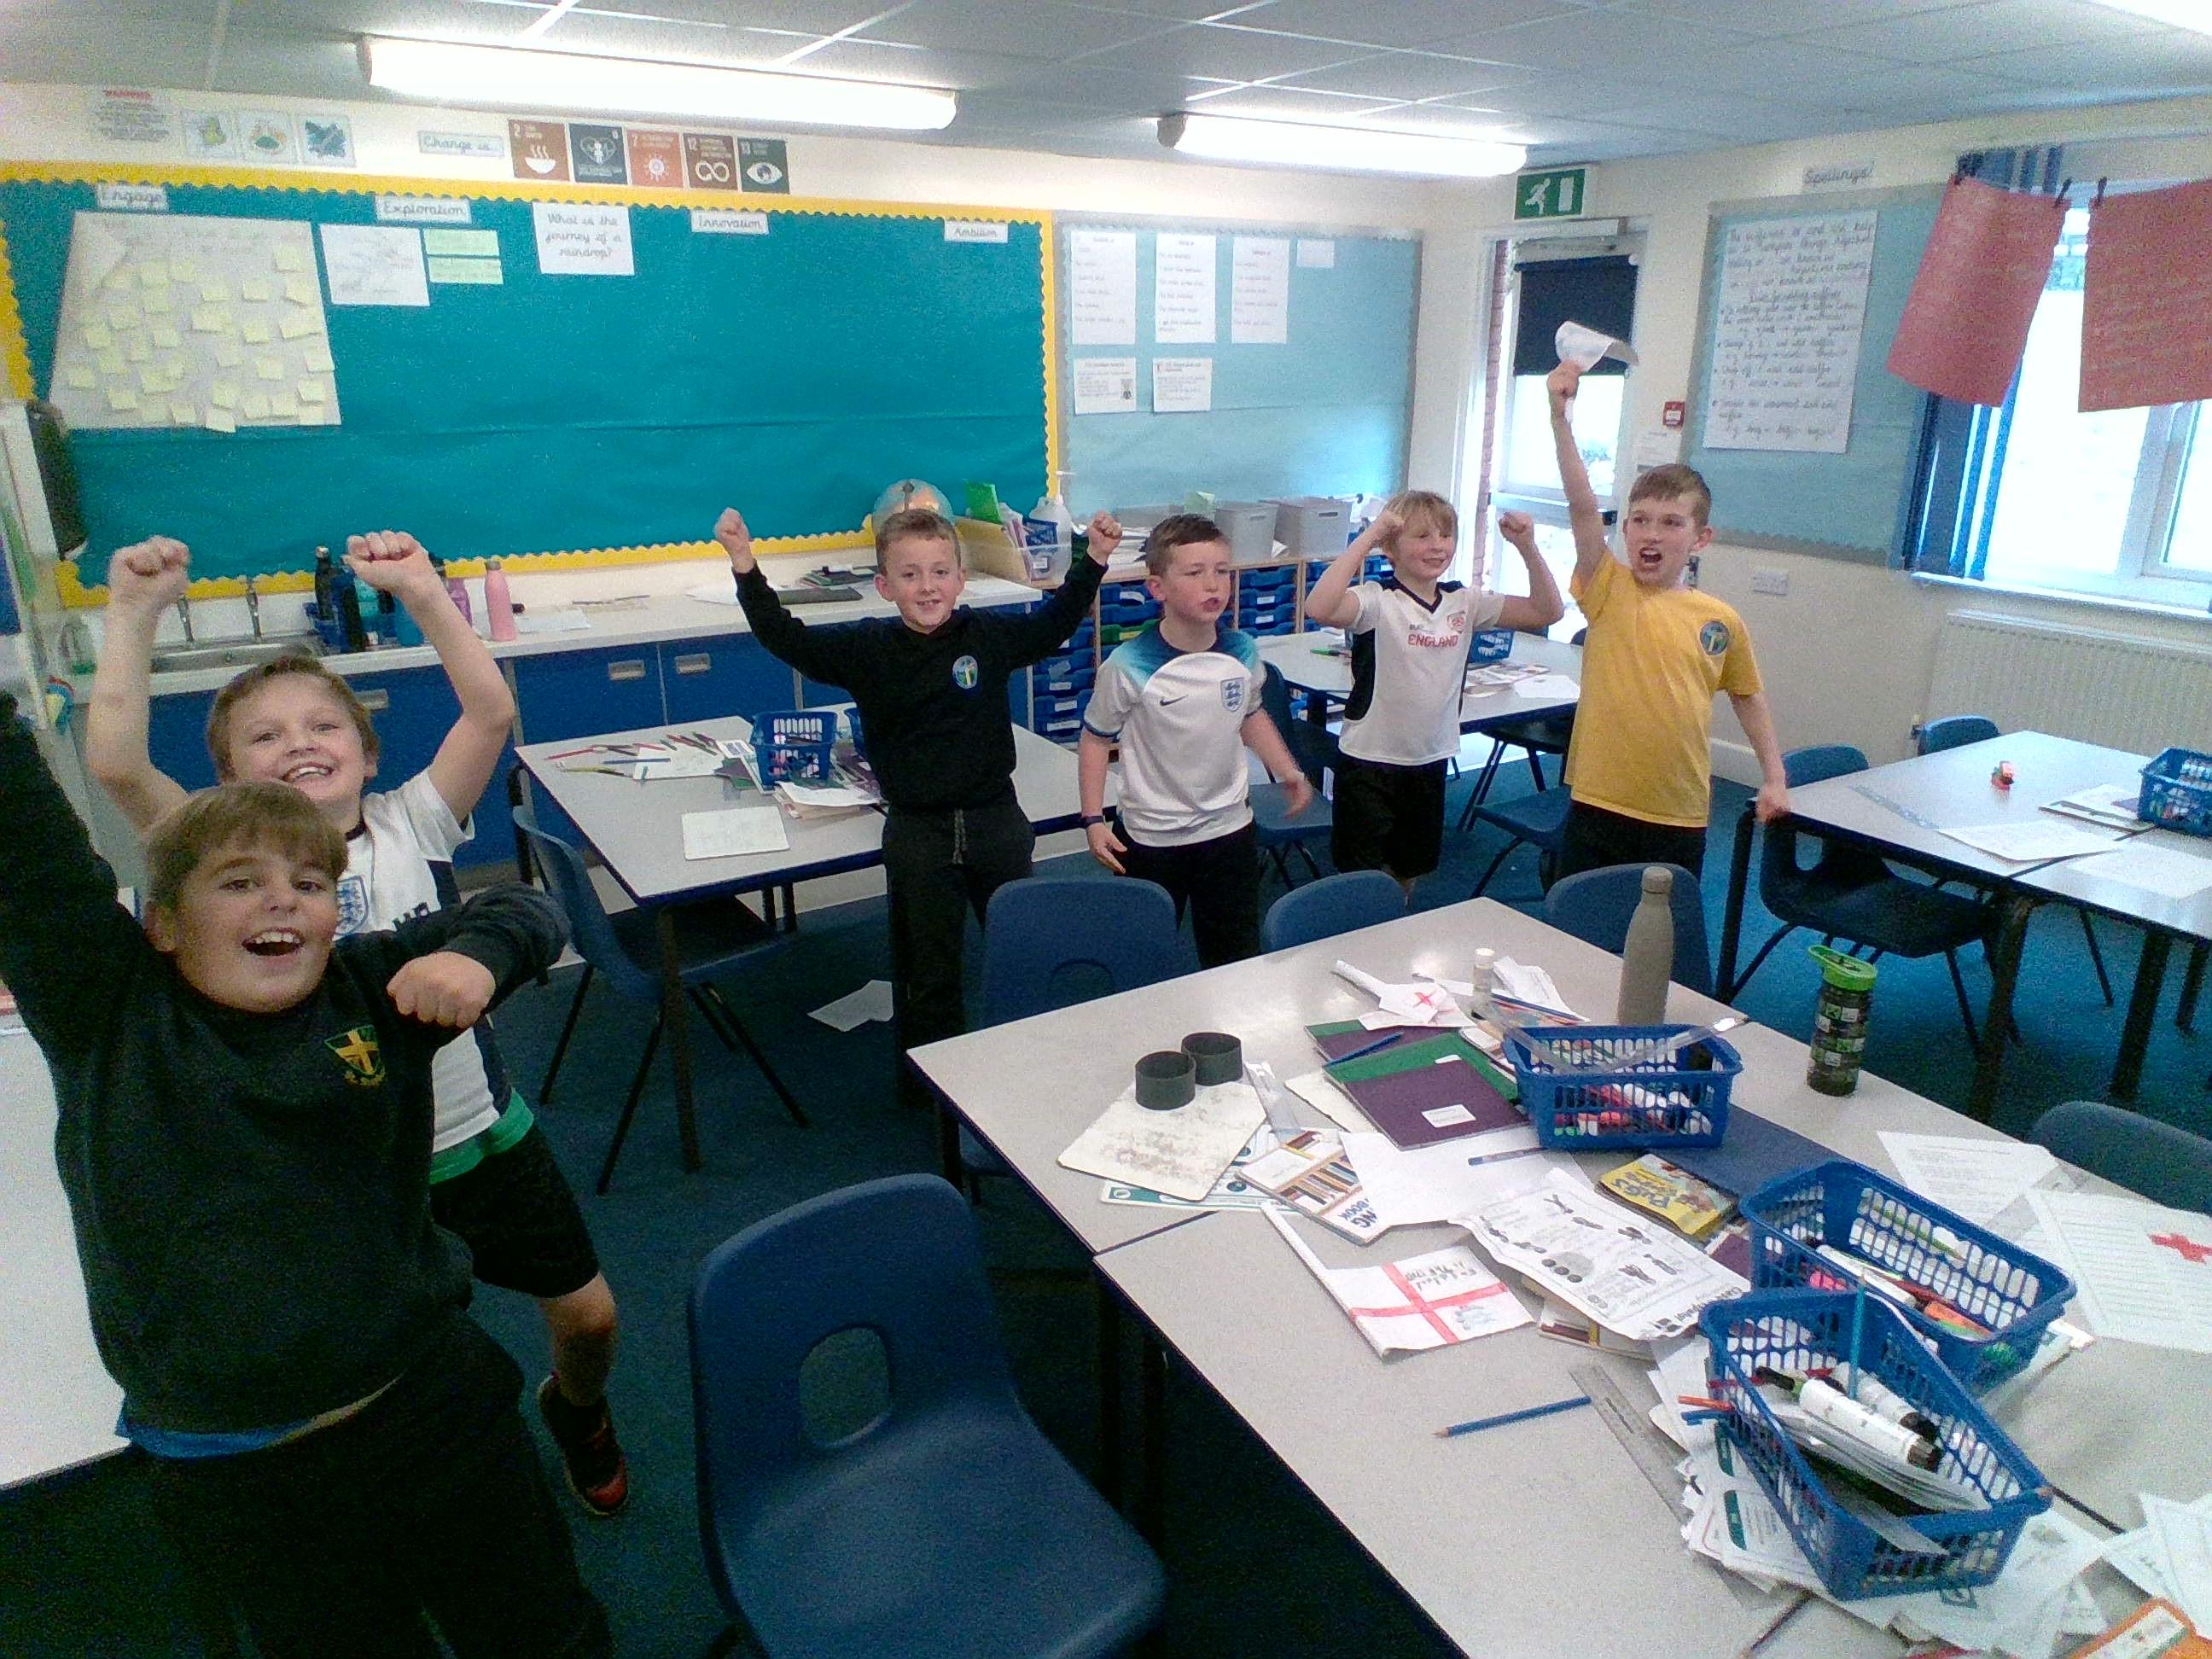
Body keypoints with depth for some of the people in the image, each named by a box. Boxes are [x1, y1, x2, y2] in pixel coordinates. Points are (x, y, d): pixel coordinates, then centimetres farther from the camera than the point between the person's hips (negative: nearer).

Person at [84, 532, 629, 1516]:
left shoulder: (412, 826, -5)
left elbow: (491, 711, -18)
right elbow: (114, 765, -24)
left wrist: (420, 591, -22)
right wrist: (134, 616, -23)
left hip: (480, 1134, 1)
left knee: (586, 1315, 13)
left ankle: (577, 1414, 46)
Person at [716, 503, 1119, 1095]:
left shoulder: (991, 635, -3)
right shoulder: (866, 648, -7)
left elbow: (1055, 623, 10)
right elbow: (786, 639, -13)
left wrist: (1095, 559, 1)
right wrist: (745, 565, -22)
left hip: (996, 818, 2)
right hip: (916, 830, -2)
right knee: (927, 963, 11)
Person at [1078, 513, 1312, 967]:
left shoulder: (1243, 652, -5)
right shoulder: (1128, 667, -19)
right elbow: (1096, 740, -7)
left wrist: (1288, 772, 6)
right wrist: (1093, 820, -10)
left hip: (1229, 827, 4)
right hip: (1152, 838, -3)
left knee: (1237, 958, 14)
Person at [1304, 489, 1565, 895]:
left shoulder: (1464, 602, 1)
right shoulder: (1377, 600, -16)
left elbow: (1548, 612, 2)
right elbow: (1319, 609, -36)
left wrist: (1526, 546, -11)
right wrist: (1369, 536, -32)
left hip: (1431, 760, 6)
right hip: (1369, 761, -6)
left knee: (1410, 870, 22)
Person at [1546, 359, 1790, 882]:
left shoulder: (1722, 620, 3)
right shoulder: (1608, 591, -4)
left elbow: (1749, 697, 17)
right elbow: (1582, 505, -16)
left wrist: (1775, 778, 14)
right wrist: (1560, 415, -27)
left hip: (1680, 816, 2)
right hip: (1598, 804, -2)